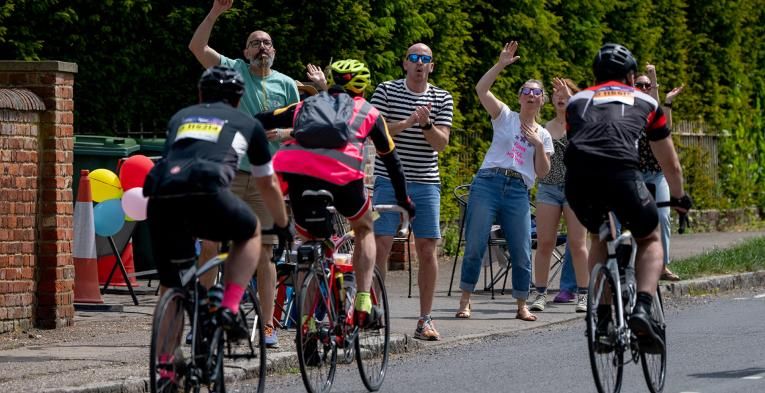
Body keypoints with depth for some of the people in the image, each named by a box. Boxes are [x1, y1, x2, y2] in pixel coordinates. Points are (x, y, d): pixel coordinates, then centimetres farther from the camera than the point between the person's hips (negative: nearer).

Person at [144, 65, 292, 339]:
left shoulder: (180, 118, 36)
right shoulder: (247, 123, 29)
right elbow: (268, 185, 40)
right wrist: (283, 225, 57)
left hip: (161, 196, 3)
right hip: (205, 193, -3)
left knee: (171, 285, 18)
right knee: (250, 233, 27)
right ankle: (229, 309, 11)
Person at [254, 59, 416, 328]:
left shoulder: (307, 105, 34)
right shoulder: (367, 112, 29)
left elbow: (260, 121, 27)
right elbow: (391, 159, 36)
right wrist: (404, 200, 46)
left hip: (296, 171, 2)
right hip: (342, 174, -2)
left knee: (311, 239, 22)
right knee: (364, 228, 26)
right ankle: (363, 305, 13)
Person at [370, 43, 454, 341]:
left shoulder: (442, 99, 7)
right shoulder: (386, 91, 2)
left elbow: (441, 143, -1)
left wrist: (426, 124, -20)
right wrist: (407, 123, -21)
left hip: (426, 184, 2)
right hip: (389, 180, -2)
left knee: (427, 250, 1)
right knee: (380, 246, -8)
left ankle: (425, 319, 7)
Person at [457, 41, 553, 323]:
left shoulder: (543, 135, 17)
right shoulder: (505, 117, 8)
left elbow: (542, 172, 11)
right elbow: (481, 89, -6)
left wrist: (538, 144, -1)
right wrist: (501, 65, -12)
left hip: (518, 193, 3)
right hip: (488, 183, -3)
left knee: (522, 254, 2)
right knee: (474, 246, -5)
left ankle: (522, 305, 15)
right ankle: (465, 302, 3)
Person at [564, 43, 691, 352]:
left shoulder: (577, 100, 32)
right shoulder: (645, 102, 30)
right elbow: (670, 164, 39)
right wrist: (679, 197, 57)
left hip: (577, 176, 2)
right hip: (621, 171, -2)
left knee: (600, 238, 31)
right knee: (650, 240, 22)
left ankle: (602, 320, 20)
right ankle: (643, 308, -3)